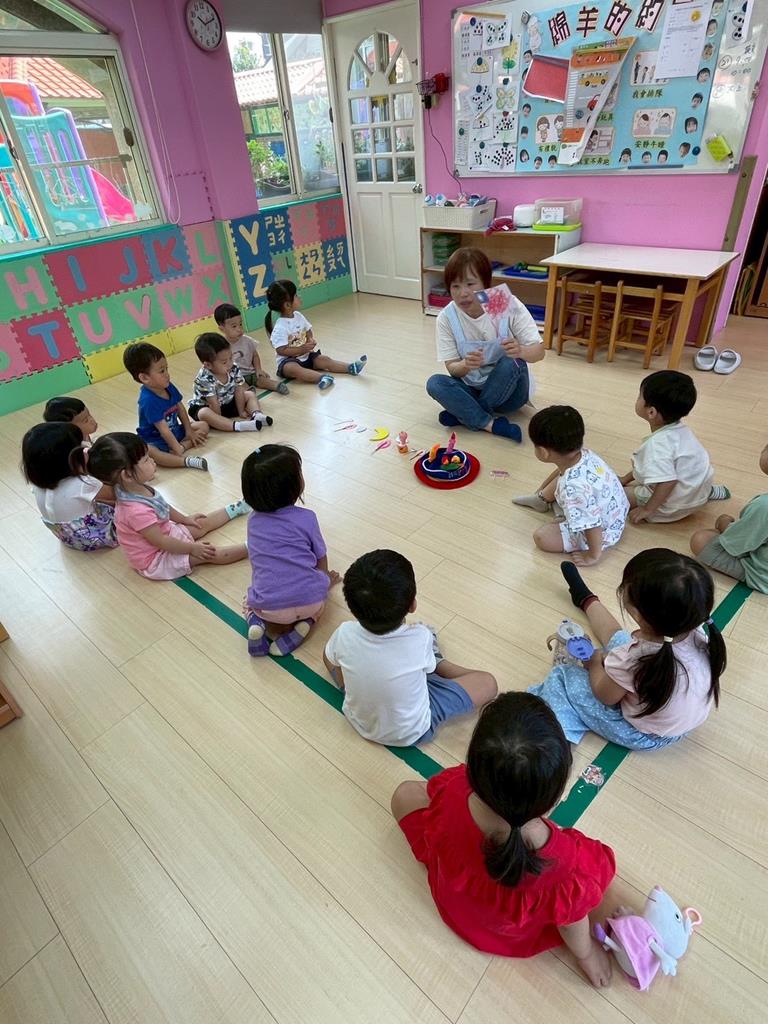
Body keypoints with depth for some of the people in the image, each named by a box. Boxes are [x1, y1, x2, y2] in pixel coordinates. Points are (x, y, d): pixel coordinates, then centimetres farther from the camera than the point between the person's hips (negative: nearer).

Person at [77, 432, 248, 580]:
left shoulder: (137, 488, -12)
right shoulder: (137, 511, -41)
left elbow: (162, 506, 9)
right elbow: (161, 542, -30)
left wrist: (185, 519, 20)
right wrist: (192, 548, -18)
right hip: (156, 560, -9)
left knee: (204, 524, 18)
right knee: (210, 554, -11)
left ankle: (236, 508, 36)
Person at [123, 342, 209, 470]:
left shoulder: (168, 387, -5)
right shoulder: (148, 400, -28)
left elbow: (180, 408, 9)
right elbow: (164, 430, -29)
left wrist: (189, 431, 5)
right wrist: (178, 449, -29)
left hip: (175, 431, 8)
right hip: (155, 439, -8)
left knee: (203, 426, 3)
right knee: (145, 451, -39)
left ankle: (184, 444, -22)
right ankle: (187, 461, -47)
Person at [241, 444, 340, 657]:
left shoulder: (253, 520, 5)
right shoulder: (306, 518, -5)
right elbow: (321, 559, 9)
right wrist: (327, 578, 32)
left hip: (267, 606, 2)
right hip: (309, 602, -1)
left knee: (250, 601, 34)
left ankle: (258, 623, 2)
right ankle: (306, 622, 5)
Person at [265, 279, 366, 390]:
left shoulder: (298, 316, 2)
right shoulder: (280, 327, -21)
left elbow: (308, 332, 16)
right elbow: (281, 350, -23)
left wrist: (311, 340, -7)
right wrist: (302, 349, -23)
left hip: (306, 356, 8)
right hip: (288, 361, -8)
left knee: (324, 359, -11)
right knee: (292, 369, -38)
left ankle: (351, 367, -19)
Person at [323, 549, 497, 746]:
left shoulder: (345, 635, -28)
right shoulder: (420, 638, -33)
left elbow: (330, 658, -3)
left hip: (359, 722, 3)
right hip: (412, 732, -2)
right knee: (487, 682, 5)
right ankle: (439, 663, 27)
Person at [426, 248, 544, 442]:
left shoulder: (509, 305, -17)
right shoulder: (446, 318, -11)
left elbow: (539, 351, -16)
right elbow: (452, 368, -11)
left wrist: (521, 351, -40)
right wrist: (466, 365, -35)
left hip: (510, 390, -1)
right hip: (473, 389, 2)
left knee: (511, 362, -32)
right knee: (434, 383, -23)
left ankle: (464, 415, -16)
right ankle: (492, 424, -27)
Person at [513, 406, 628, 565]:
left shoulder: (574, 488, -42)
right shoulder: (583, 453, -15)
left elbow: (593, 527, -33)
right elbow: (561, 472, 9)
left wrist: (593, 556, -16)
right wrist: (542, 489, 25)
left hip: (602, 531, -8)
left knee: (541, 537, -11)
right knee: (558, 479, 18)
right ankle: (542, 499, 41)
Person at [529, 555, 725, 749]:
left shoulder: (630, 660, -43)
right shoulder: (698, 630, -26)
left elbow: (604, 696, -18)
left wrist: (595, 663, 0)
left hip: (645, 736, -6)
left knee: (562, 677, 4)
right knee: (617, 640, 23)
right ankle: (587, 601, 50)